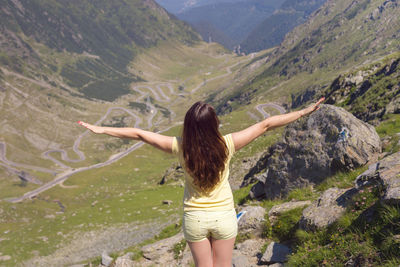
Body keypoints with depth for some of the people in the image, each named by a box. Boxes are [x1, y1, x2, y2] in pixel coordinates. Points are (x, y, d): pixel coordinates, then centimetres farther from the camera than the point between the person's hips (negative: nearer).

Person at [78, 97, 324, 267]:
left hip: (195, 218, 1)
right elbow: (266, 125, -13)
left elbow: (138, 134, -11)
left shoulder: (181, 147, -17)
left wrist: (101, 129, -1)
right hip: (224, 216, 0)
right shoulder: (226, 145, -19)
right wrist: (304, 112, -6)